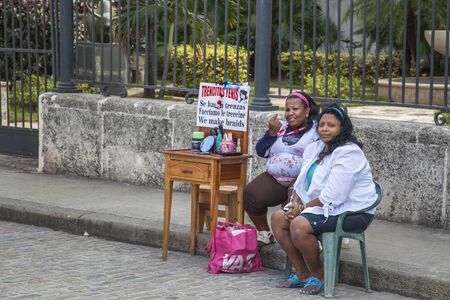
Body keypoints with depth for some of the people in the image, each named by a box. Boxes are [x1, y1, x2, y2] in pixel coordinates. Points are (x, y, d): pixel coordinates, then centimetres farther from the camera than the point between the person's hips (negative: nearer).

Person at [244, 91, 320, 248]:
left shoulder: (316, 128, -3)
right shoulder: (281, 126, 17)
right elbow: (261, 151, 15)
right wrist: (272, 132, -1)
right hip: (274, 178, 6)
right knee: (250, 194, -13)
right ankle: (265, 234, 8)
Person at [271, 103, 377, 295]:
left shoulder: (348, 154, -18)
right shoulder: (315, 148, 11)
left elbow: (333, 196, -24)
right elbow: (302, 182, 13)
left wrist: (304, 207, -15)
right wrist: (296, 203, -7)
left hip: (350, 212, -10)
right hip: (320, 207, 10)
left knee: (299, 225, -28)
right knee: (278, 218, -3)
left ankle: (317, 277, -8)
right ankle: (302, 274, 3)